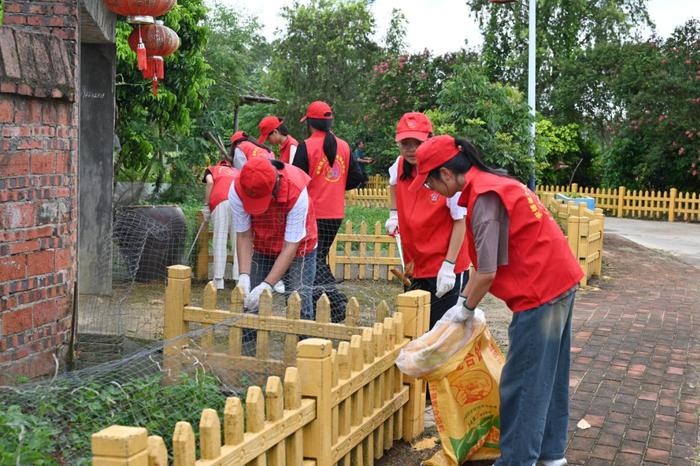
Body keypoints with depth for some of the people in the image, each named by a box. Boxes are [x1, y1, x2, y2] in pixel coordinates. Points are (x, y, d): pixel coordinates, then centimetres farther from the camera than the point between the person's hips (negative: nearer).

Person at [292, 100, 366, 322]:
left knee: (314, 261, -2)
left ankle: (335, 299, -18)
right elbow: (356, 177, 6)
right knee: (320, 257, 17)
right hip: (336, 214, 5)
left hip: (313, 212, -5)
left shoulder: (306, 146, -11)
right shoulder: (344, 146, 4)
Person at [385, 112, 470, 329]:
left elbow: (460, 221, -15)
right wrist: (394, 214, 13)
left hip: (444, 270, -6)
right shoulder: (400, 166, -1)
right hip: (413, 266, 6)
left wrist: (448, 266, -19)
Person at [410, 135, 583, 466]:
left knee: (520, 384, -1)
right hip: (558, 282, 10)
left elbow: (487, 273, -19)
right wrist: (463, 300, 13)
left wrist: (465, 308, -4)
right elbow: (485, 262, 14)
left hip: (540, 291, -10)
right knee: (547, 375, 19)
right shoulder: (491, 183, 10)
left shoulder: (484, 198, -20)